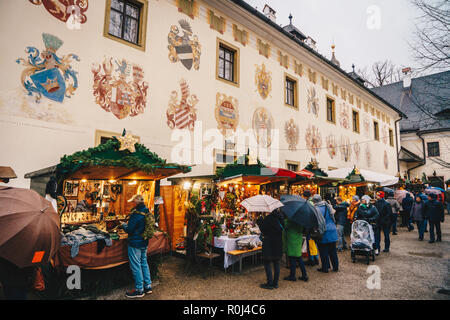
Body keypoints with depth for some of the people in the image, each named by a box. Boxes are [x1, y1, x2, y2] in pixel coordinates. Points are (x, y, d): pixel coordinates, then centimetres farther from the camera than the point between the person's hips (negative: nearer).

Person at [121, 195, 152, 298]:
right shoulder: (147, 212, 5)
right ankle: (148, 286, 25)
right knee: (144, 263, 18)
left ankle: (139, 290, 11)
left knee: (136, 266, 2)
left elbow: (129, 229, -20)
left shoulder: (136, 213, -22)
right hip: (144, 243, 9)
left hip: (135, 244, -8)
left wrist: (124, 225, 2)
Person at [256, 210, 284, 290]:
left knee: (267, 263, 3)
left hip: (269, 245, -7)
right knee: (276, 264, 13)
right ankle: (275, 283, 21)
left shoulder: (269, 218, -18)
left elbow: (263, 230, -12)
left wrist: (260, 220, -1)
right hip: (278, 245, 7)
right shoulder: (279, 218, 2)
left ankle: (270, 283, 6)